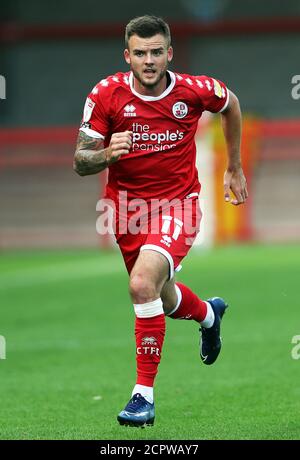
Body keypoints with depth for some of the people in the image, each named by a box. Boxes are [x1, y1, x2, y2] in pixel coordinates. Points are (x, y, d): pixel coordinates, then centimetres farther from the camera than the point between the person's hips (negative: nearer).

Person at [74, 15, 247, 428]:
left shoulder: (195, 91, -13)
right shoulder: (107, 94, -12)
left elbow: (231, 104, 11)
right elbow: (80, 163, -10)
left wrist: (234, 168, 18)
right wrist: (106, 154, -33)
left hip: (177, 205, -3)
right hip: (128, 206, 3)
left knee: (143, 284, -28)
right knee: (164, 300, 20)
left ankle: (144, 394, -20)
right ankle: (209, 313, 59)